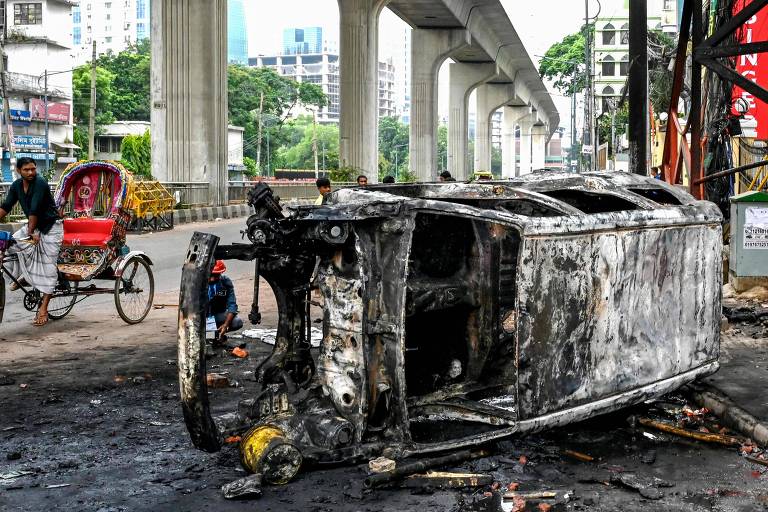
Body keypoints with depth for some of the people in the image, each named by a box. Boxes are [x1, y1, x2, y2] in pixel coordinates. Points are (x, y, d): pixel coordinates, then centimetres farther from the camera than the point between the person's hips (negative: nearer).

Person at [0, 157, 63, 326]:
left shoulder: (40, 183, -22)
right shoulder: (17, 185, 0)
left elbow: (34, 210, -26)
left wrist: (30, 233, -28)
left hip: (51, 227, -7)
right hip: (33, 225, 7)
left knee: (48, 267, -8)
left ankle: (43, 308, -7)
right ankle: (22, 276, 14)